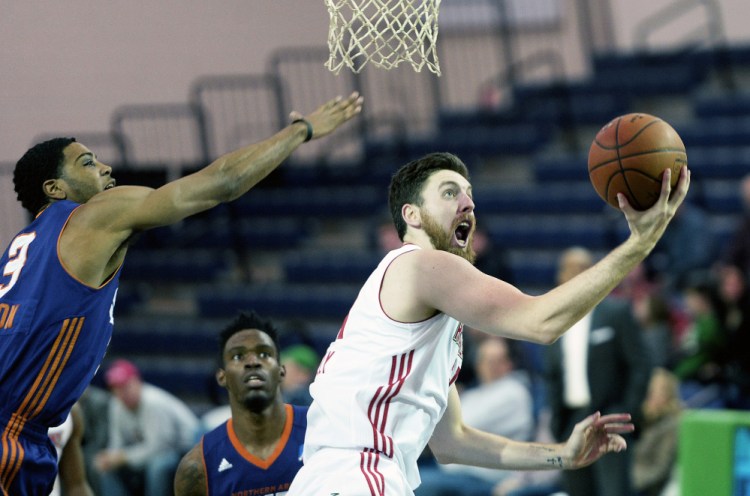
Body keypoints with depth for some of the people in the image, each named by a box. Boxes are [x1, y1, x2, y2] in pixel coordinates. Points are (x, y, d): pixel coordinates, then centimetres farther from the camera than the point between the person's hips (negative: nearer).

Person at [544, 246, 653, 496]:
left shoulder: (616, 312, -2)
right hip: (571, 420, 5)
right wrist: (557, 420, 7)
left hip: (608, 418, -5)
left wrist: (630, 411, -11)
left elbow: (640, 364, -4)